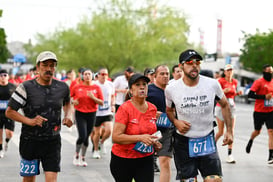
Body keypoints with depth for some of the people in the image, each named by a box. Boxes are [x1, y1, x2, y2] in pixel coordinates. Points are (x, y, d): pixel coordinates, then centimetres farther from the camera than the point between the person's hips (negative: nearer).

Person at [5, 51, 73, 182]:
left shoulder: (62, 87, 1)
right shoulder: (26, 87, -10)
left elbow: (67, 103, 24)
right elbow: (9, 112, -7)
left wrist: (68, 116, 3)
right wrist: (29, 121, -21)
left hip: (53, 141, 1)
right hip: (30, 140, -1)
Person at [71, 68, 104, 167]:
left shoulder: (96, 87, 1)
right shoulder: (77, 87, -1)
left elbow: (101, 103, 0)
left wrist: (93, 97, -15)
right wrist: (73, 101, -8)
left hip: (91, 114, 2)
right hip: (80, 113, -2)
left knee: (86, 137, 7)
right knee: (82, 136, -13)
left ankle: (83, 157, 25)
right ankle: (76, 155, 12)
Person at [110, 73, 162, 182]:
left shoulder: (152, 108, 4)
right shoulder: (124, 109, -14)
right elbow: (115, 137, -22)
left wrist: (154, 142, 4)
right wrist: (140, 138, -28)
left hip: (146, 159, 4)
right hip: (122, 160, -4)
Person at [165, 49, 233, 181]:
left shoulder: (212, 84, -7)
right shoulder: (171, 89, -7)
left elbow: (225, 105, 9)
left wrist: (229, 131, 4)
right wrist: (175, 122, -8)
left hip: (207, 141, 0)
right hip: (183, 142, 0)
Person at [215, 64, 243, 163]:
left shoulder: (235, 82, 8)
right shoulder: (220, 81, -7)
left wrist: (238, 93, 1)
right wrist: (224, 91, -25)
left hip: (231, 107, 4)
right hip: (221, 107, -4)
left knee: (231, 131, -6)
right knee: (221, 132, 0)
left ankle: (230, 154, -5)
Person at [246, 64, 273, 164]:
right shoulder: (259, 82, -9)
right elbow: (250, 94, -17)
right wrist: (264, 96, -22)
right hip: (259, 112, -3)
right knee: (257, 131, 13)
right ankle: (250, 141, 49)